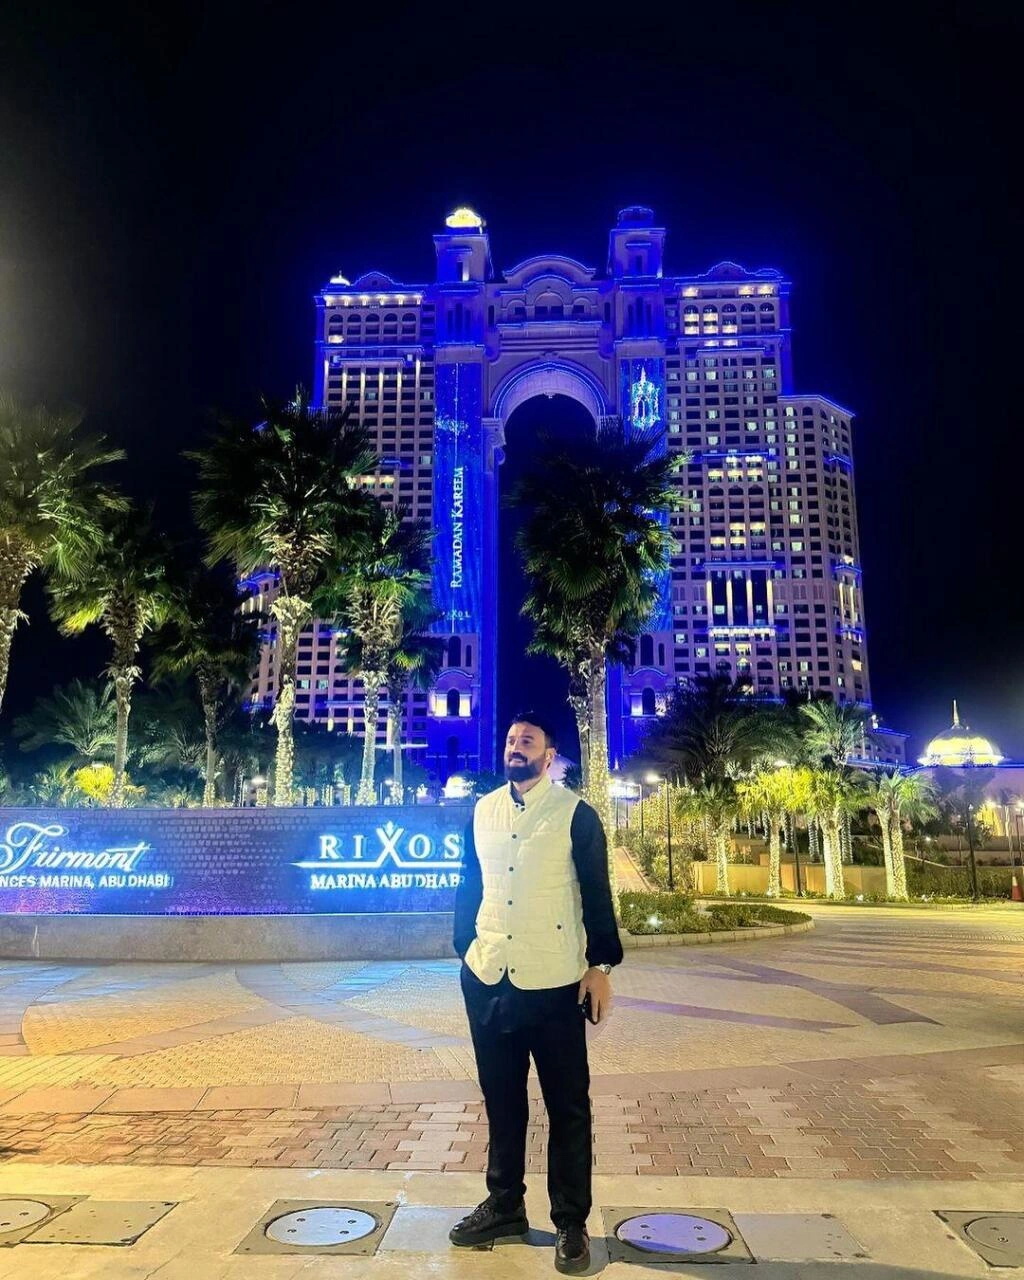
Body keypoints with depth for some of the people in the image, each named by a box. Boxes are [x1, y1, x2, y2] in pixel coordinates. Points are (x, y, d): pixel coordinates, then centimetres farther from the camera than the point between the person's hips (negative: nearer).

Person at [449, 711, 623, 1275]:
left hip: (553, 981, -4)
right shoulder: (483, 811, 6)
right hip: (487, 978, 4)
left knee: (567, 1104, 8)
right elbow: (469, 885, 12)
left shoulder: (575, 814, -6)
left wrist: (600, 966, -7)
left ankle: (570, 1223, 24)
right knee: (501, 1097, 17)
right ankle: (504, 1206, 35)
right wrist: (465, 950, 12)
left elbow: (596, 892, -5)